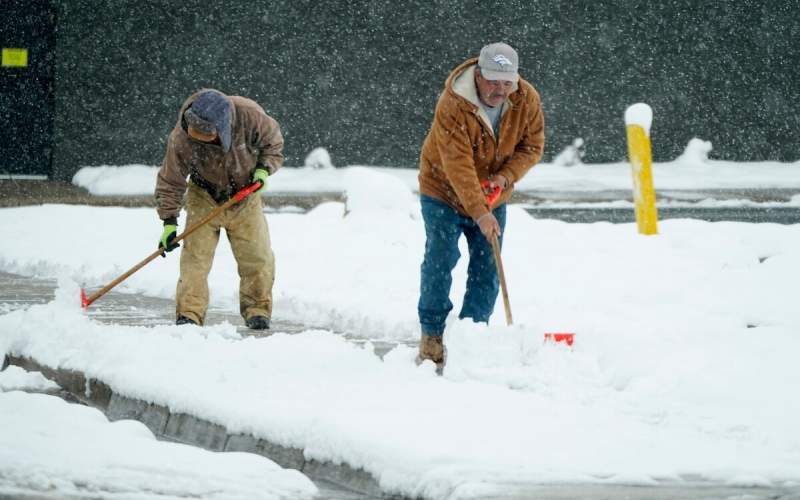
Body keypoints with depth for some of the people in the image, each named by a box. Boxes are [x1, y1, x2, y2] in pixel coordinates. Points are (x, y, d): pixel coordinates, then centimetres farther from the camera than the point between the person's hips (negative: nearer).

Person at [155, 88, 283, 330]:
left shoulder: (249, 116, -29)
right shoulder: (181, 138, -29)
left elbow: (272, 140, -5)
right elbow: (171, 181, -14)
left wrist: (264, 168, -19)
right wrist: (169, 221, -17)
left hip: (245, 197, 1)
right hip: (204, 200, -1)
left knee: (258, 258, -2)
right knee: (195, 257, -12)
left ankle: (257, 310, 14)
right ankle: (189, 314, -8)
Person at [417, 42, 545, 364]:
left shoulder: (527, 101, -15)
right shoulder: (453, 105, -31)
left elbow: (532, 147, -4)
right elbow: (458, 165, -35)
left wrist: (505, 177, -23)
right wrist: (480, 214, -40)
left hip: (492, 197, 4)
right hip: (444, 191, -4)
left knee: (487, 268, 1)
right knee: (440, 260, -10)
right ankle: (432, 336, -1)